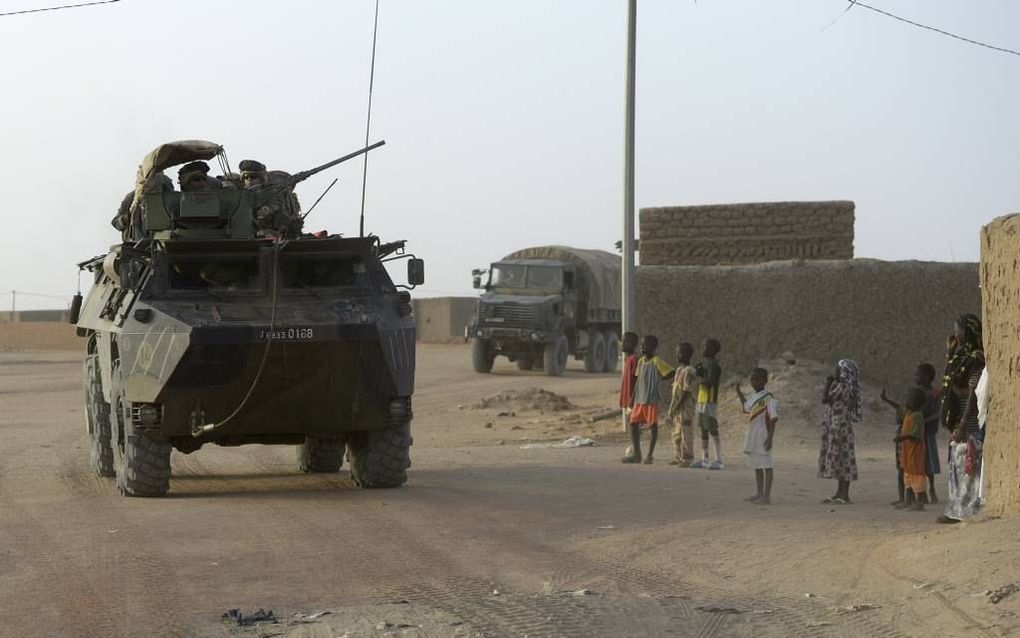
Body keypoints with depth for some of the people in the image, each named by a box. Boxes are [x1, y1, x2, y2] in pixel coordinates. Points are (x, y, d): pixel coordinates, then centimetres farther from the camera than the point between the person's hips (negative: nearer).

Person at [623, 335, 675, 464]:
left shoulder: (657, 361, -9)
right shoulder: (641, 361, 12)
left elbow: (672, 373, -12)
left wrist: (659, 379, -7)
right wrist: (633, 397, 16)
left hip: (651, 400, -7)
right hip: (639, 399, 8)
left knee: (652, 426, -2)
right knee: (633, 424, 6)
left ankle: (650, 455, 3)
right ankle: (636, 454, 14)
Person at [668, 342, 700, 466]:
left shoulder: (689, 371, -14)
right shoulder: (679, 370, 15)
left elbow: (686, 392, -17)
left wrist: (674, 407, -18)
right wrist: (672, 408, 16)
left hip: (685, 406, -9)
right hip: (678, 408, 9)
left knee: (686, 433, -6)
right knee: (677, 434, 13)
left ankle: (687, 459, -4)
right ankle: (678, 457, 20)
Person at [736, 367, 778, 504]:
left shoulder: (768, 398, -13)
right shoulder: (752, 398, 12)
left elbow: (773, 419, -17)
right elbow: (746, 407, 34)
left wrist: (770, 438, -22)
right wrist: (739, 392, 28)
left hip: (763, 436, -9)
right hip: (753, 435, 9)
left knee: (766, 465, -6)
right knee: (756, 465, 14)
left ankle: (767, 496, -5)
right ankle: (759, 493, 23)